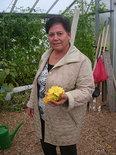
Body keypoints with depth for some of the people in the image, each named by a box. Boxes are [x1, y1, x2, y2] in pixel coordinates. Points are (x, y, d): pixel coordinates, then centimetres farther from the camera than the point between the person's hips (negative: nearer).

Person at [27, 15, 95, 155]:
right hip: (43, 117, 6)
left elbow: (86, 90, -19)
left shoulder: (81, 61, -19)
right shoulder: (45, 56, 3)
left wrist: (67, 98, -36)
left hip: (65, 119, -6)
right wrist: (32, 102, 18)